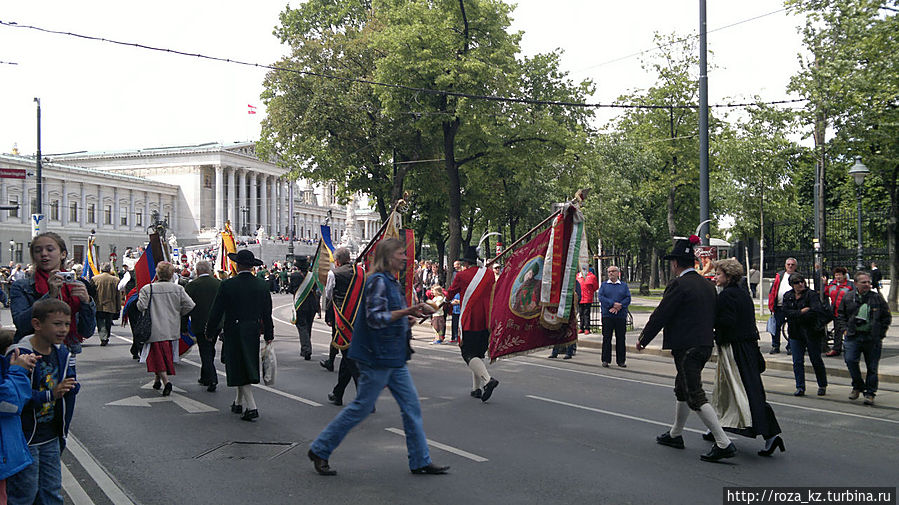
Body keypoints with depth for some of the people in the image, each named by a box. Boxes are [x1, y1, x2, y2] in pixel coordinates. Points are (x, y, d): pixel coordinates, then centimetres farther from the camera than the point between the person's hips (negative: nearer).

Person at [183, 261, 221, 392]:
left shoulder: (191, 286, -9)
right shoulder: (219, 284, 0)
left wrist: (184, 327, 4)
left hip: (200, 325, -4)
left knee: (206, 353, 0)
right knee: (209, 352, 19)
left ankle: (212, 380, -9)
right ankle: (205, 377, 30)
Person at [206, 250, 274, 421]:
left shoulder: (227, 285, -12)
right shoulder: (262, 285, -1)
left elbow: (216, 311, -6)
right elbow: (267, 312, 5)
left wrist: (210, 331, 8)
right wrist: (268, 335, 14)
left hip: (234, 333, -4)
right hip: (253, 332, 4)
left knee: (239, 370, -1)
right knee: (247, 367, 18)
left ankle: (251, 407, -11)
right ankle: (239, 403, 31)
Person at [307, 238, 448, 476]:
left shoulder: (392, 282, 15)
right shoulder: (378, 281, -15)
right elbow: (374, 318, -23)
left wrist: (407, 317, 13)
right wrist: (405, 312, -26)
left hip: (394, 358, 10)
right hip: (377, 357, -10)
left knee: (411, 406, 8)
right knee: (361, 407, -1)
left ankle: (421, 461, 15)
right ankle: (319, 450, 13)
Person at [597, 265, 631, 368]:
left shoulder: (624, 285, 12)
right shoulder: (604, 285, 11)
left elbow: (628, 298, 1)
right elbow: (600, 297, -4)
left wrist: (618, 307, -14)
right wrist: (613, 304, -16)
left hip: (621, 316, 1)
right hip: (607, 316, -1)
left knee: (621, 339, 2)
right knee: (607, 338, -1)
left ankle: (621, 361, 9)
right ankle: (606, 360, 6)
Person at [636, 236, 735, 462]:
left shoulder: (679, 285, -15)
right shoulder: (708, 285, 10)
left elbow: (660, 315, -12)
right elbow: (713, 316, 16)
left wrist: (643, 339, -1)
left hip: (686, 348, -9)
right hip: (705, 345, 9)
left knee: (695, 397, -6)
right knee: (682, 390, 22)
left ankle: (724, 444, -10)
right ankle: (675, 435, 36)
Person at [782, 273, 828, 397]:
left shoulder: (811, 294, -7)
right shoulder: (788, 296, 8)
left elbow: (816, 310, -22)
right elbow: (786, 312, -4)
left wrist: (795, 316, -25)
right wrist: (801, 312, -18)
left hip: (812, 332, -4)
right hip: (795, 333, 4)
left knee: (816, 360, 6)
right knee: (797, 362, 2)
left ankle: (822, 386, 22)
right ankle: (800, 388, 7)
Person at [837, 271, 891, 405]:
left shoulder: (877, 298, 1)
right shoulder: (848, 297, 5)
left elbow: (887, 317, 7)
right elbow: (840, 314, 17)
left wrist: (880, 333, 0)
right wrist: (846, 328, 5)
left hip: (873, 338, -1)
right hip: (853, 336, 1)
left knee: (872, 367, 3)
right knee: (850, 360, -14)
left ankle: (870, 393, 14)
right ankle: (858, 386, 7)